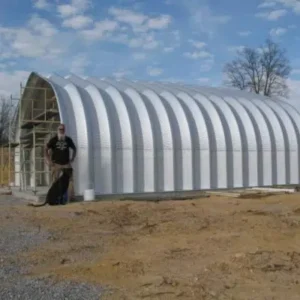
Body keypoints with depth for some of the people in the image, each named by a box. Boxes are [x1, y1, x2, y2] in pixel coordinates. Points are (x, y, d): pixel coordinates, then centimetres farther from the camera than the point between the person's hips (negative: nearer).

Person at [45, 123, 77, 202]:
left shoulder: (68, 139, 6)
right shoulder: (53, 139, -2)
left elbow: (74, 148, 20)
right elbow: (46, 149, -1)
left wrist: (72, 158, 10)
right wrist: (48, 160, -8)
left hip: (66, 163, 2)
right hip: (56, 164, -2)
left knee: (69, 180, -3)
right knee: (55, 181, -1)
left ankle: (71, 196, 4)